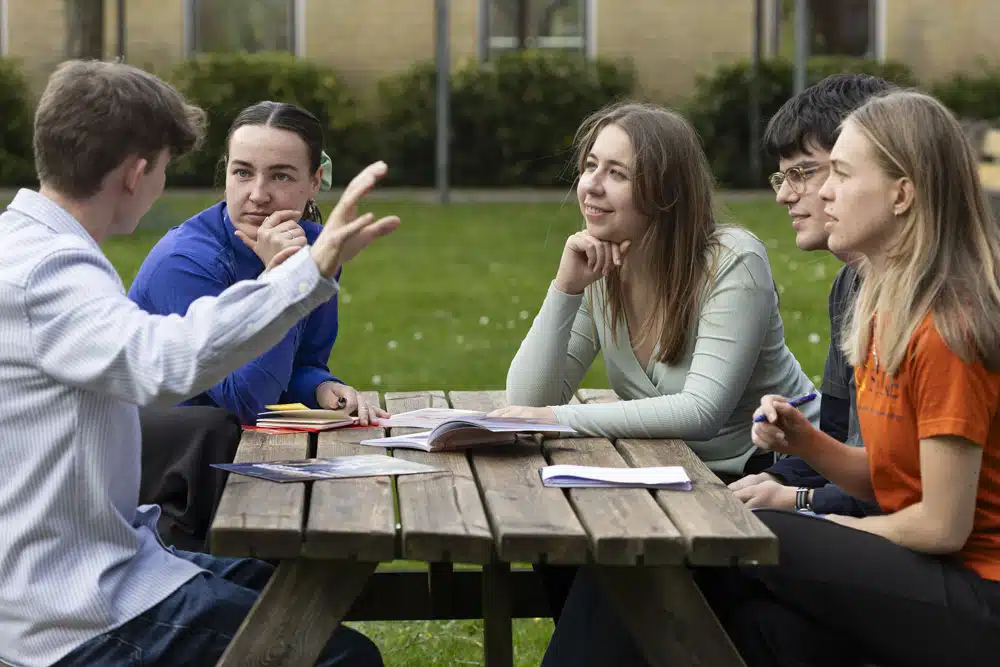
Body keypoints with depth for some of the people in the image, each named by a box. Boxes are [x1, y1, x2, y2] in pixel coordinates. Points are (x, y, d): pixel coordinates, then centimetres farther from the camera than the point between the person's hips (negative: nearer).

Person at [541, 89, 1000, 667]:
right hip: (914, 570, 7)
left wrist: (825, 531, -1)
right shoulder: (887, 312, 11)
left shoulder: (946, 329, -18)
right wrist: (806, 442, -4)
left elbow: (941, 525, -16)